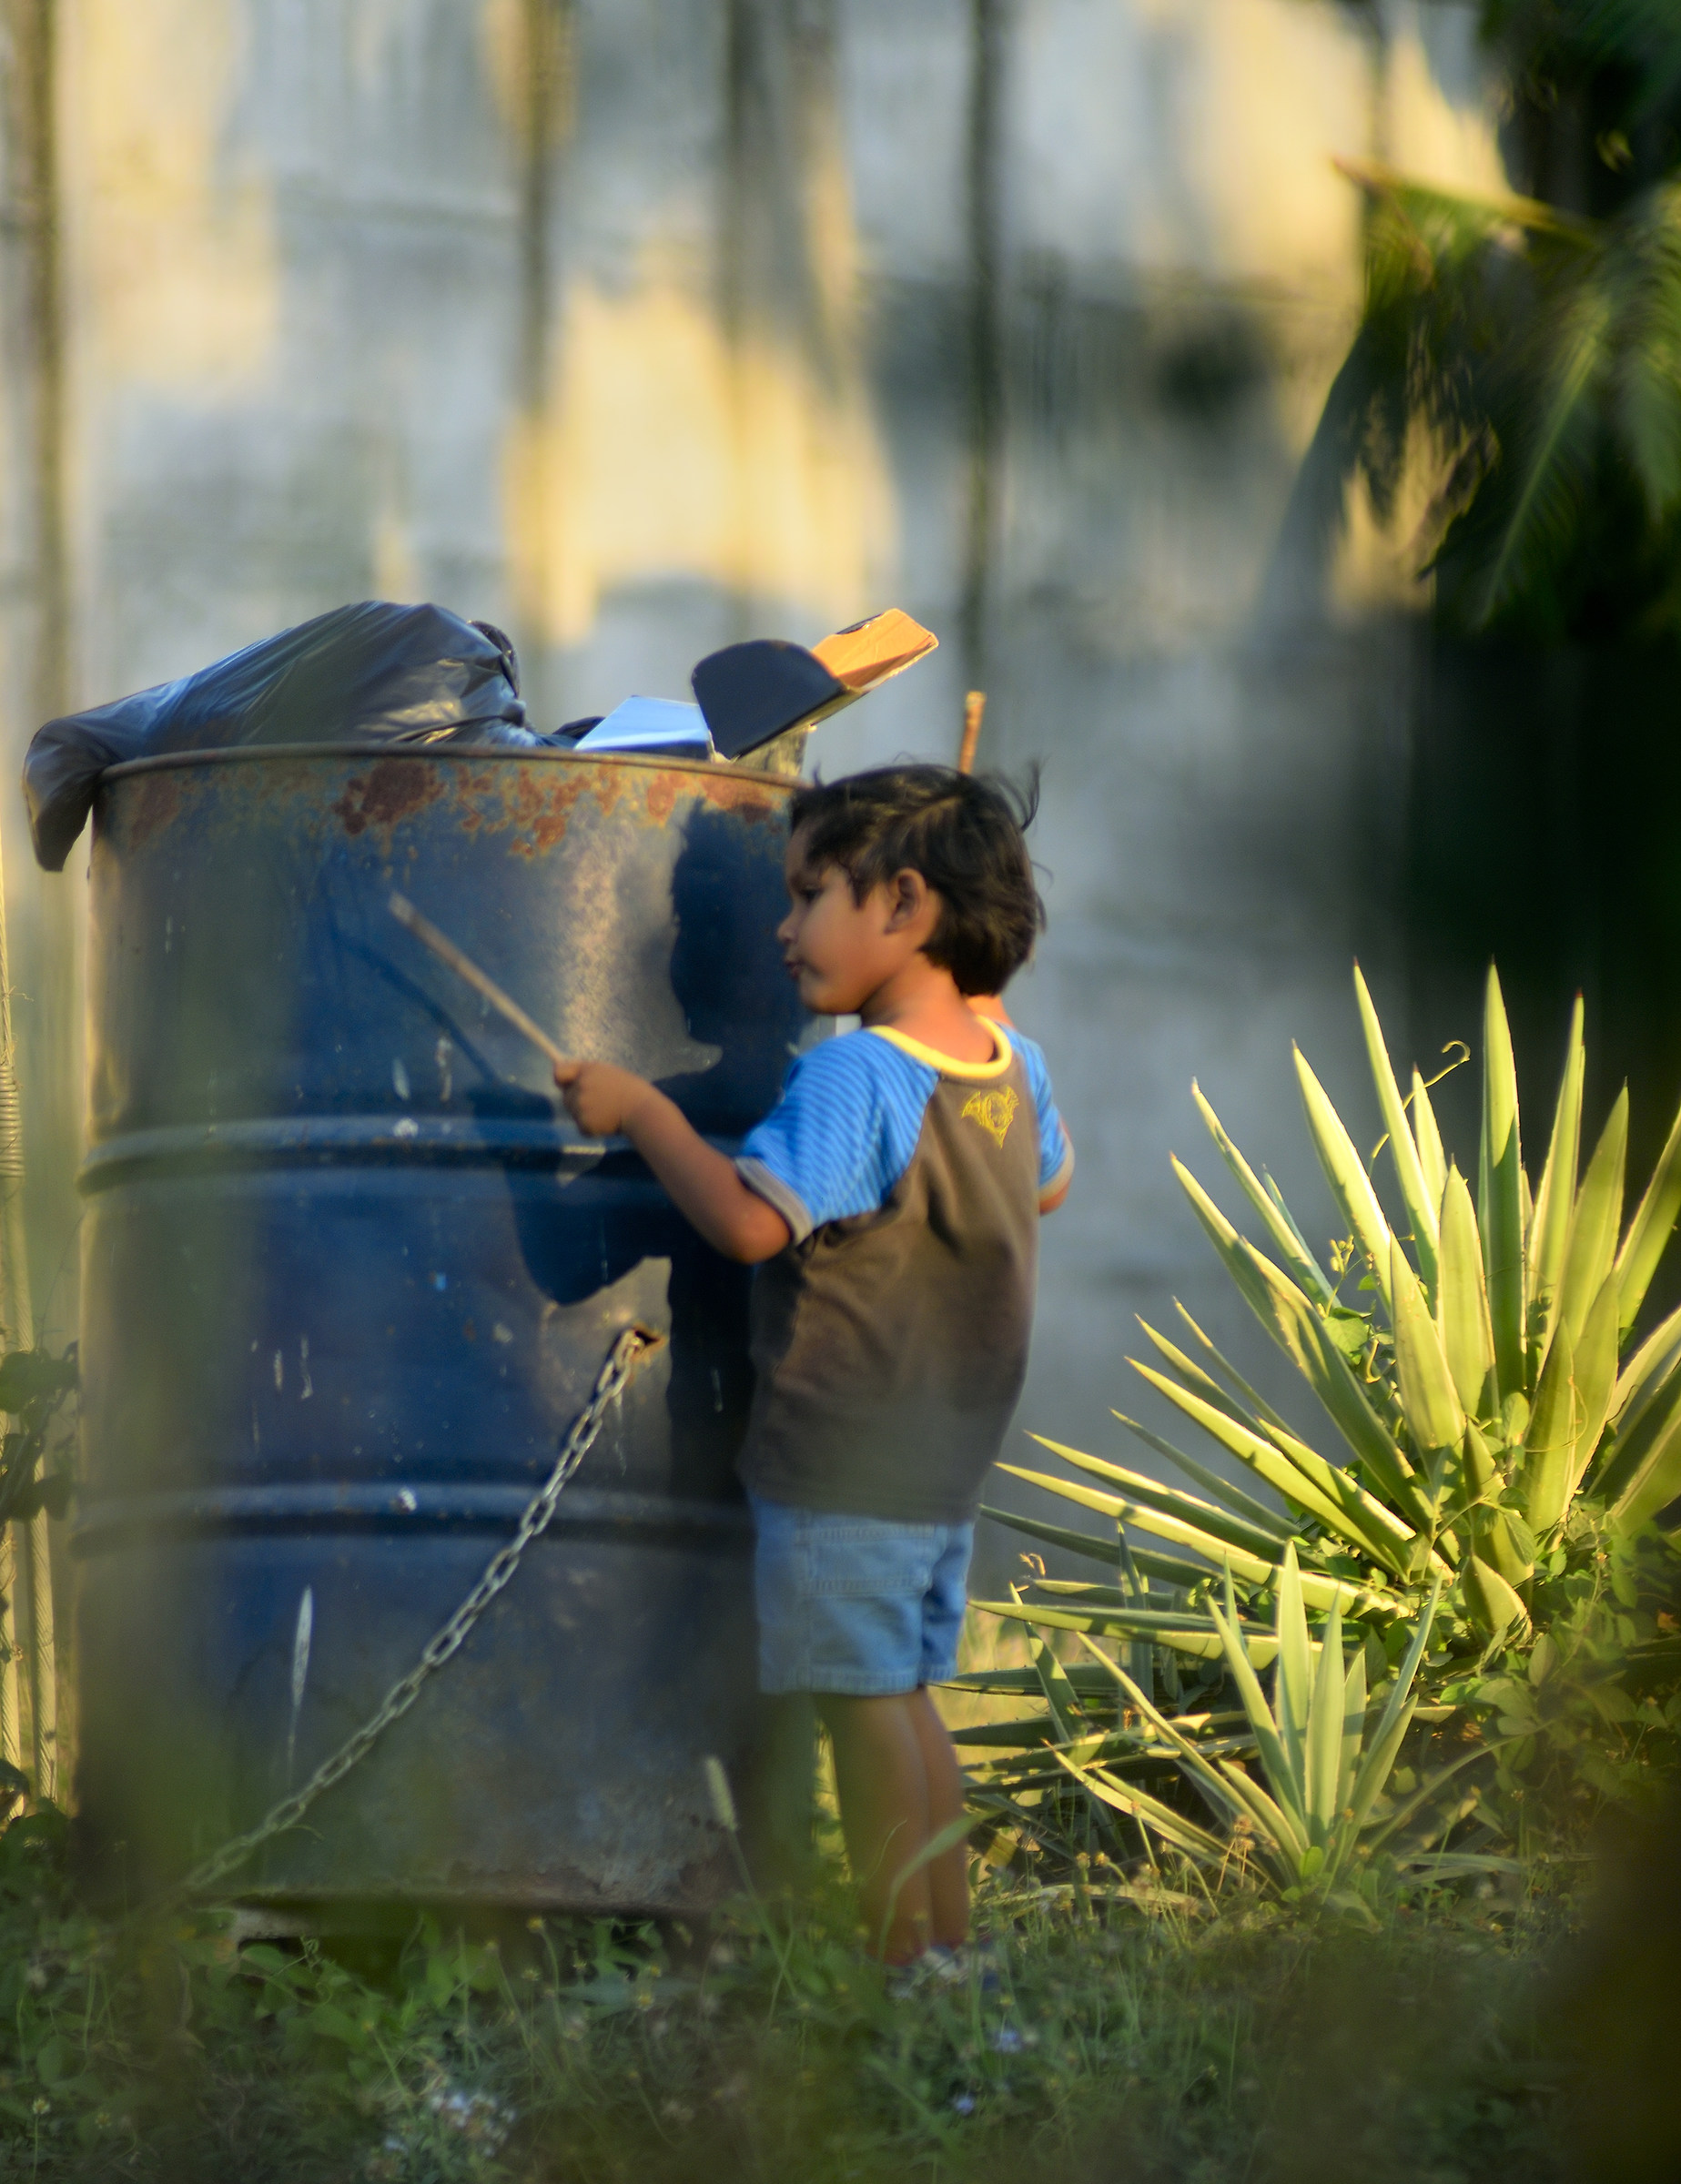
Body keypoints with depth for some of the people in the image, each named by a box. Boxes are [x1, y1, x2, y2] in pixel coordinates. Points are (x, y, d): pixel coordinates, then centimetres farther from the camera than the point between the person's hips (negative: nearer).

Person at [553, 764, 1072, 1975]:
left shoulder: (853, 1078, -21)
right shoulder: (1011, 1062, 4)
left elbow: (750, 1218, -31)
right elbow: (1049, 1185, 23)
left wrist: (640, 1109, -22)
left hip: (842, 1457, -8)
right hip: (951, 1457, 8)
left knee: (863, 1700, -2)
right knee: (907, 1692, 17)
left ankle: (908, 1961, -1)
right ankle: (952, 1944, 20)